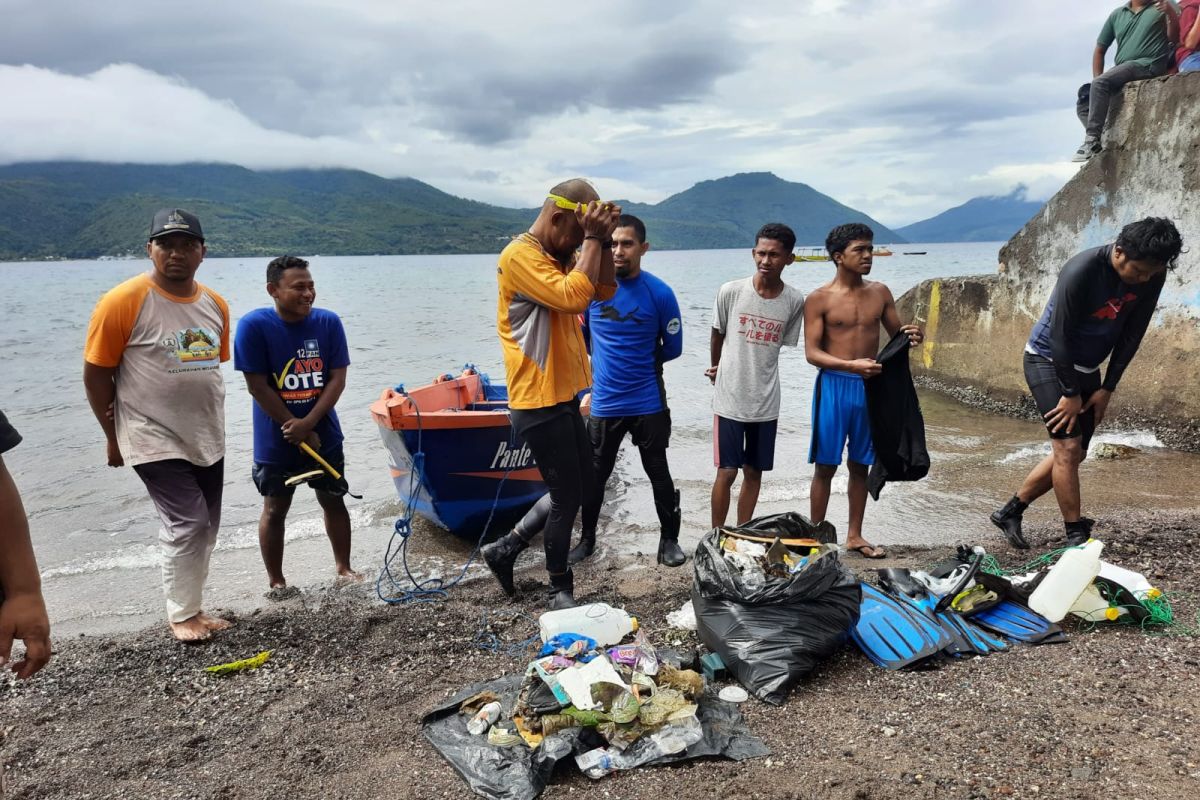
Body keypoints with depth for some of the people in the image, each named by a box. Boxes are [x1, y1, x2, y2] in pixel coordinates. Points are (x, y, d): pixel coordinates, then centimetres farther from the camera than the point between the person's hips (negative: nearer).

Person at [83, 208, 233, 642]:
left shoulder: (215, 305, 3)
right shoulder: (123, 301, -13)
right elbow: (96, 373, -8)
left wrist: (209, 422, 10)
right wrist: (114, 436, -3)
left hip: (208, 439, 6)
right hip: (155, 439, -6)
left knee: (205, 527, 12)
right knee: (187, 524, -9)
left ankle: (191, 607, 28)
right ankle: (180, 615, 10)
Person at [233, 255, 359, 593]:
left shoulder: (328, 322, -8)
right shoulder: (254, 325, -16)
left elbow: (338, 379, -8)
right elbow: (258, 387, -15)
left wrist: (308, 423, -19)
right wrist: (296, 429, -13)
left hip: (325, 435, 3)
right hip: (276, 442, -2)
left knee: (333, 501, 14)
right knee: (275, 510, 9)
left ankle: (343, 566, 30)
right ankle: (276, 581, 24)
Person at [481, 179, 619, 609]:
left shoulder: (563, 255, 13)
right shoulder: (520, 256, -17)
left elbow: (605, 291, 7)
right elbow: (572, 297, -29)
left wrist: (603, 241, -3)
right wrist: (592, 239, -20)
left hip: (563, 397, 10)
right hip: (540, 402, -10)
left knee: (582, 487, 17)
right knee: (567, 497, 0)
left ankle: (505, 548, 27)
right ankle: (560, 590, 19)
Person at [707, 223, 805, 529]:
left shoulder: (795, 301, -4)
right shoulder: (731, 291, -9)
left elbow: (778, 344, 9)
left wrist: (751, 374, 10)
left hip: (766, 403, 2)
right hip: (729, 400, -2)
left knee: (754, 472, 11)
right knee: (726, 472, -1)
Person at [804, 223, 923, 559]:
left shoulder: (880, 292, 7)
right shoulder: (819, 299, -6)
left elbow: (896, 333, 15)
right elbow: (812, 352, -11)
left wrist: (910, 337, -10)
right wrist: (852, 365, -26)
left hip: (870, 385, 4)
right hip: (834, 385, -4)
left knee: (860, 465, 12)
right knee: (826, 466, 2)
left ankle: (854, 535, 24)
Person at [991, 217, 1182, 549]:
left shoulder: (1152, 276, -11)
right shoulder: (1081, 272, -28)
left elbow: (1131, 336, -2)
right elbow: (1060, 337, -23)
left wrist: (1107, 389, -3)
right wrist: (1071, 393, -17)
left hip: (1087, 369, 7)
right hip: (1048, 361, -7)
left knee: (1073, 454, 7)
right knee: (1068, 446, -15)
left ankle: (1009, 513, 19)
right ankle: (1077, 536, -5)